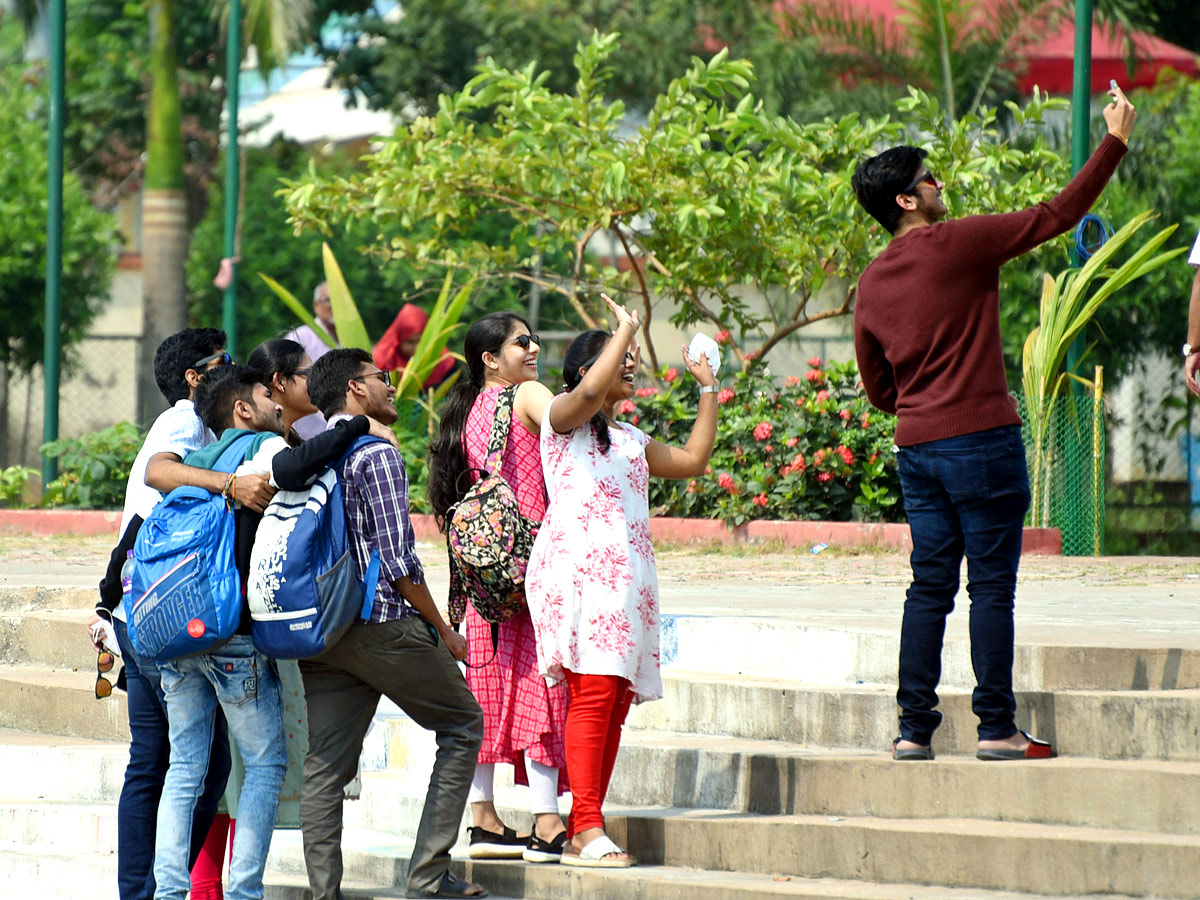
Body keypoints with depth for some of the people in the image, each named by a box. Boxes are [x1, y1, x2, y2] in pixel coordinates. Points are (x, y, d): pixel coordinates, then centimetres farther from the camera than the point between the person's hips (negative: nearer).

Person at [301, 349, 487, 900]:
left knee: (324, 766, 5)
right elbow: (397, 558, -15)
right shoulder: (376, 455, -10)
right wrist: (442, 630, -5)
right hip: (382, 623, -7)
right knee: (462, 725, 10)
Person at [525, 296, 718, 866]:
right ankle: (586, 831, -23)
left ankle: (583, 833, 1)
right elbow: (590, 390, -16)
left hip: (627, 574, 8)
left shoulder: (631, 440, 29)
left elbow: (693, 460, 29)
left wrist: (709, 389, 32)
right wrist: (626, 328, -5)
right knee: (594, 691, -19)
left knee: (616, 701, 0)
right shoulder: (562, 416, 6)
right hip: (579, 566, -8)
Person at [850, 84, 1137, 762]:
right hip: (982, 438, -6)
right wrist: (1115, 143, 0)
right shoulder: (956, 244, -9)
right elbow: (1057, 217, -7)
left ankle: (915, 727, 5)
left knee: (931, 584, 9)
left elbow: (876, 385, 18)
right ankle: (997, 726, -2)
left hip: (916, 445, 6)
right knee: (992, 584, -2)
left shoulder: (872, 283, 10)